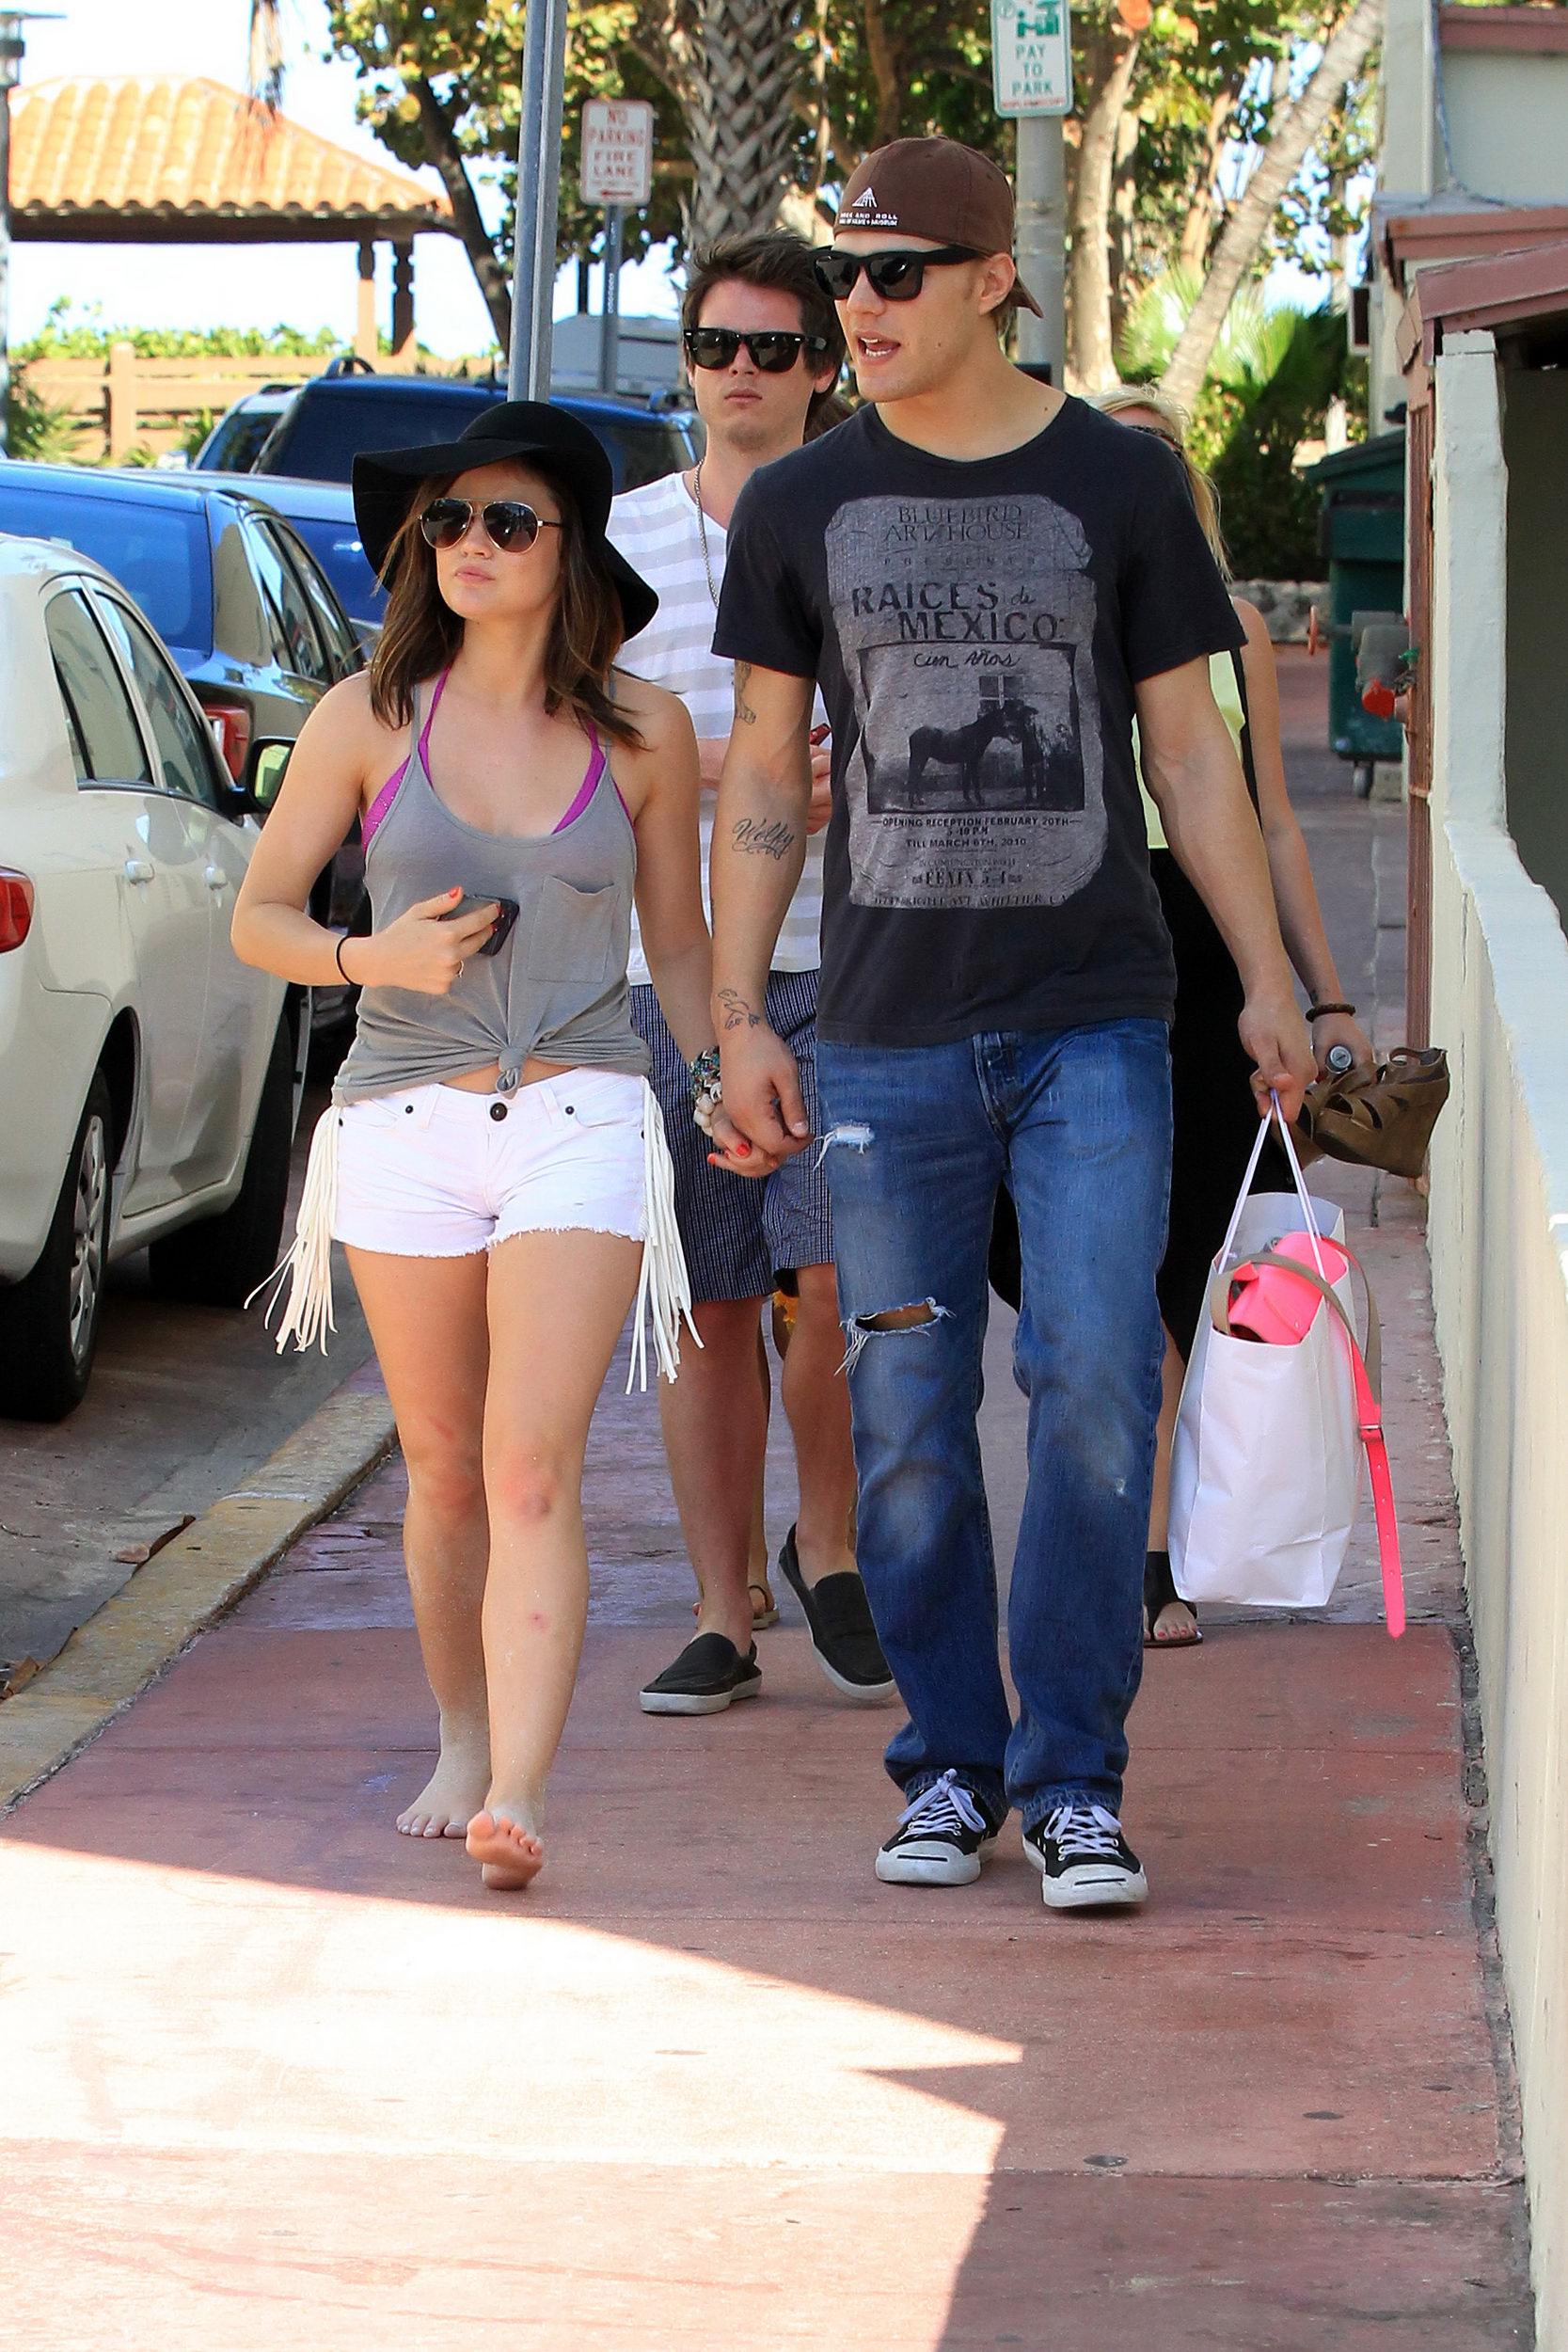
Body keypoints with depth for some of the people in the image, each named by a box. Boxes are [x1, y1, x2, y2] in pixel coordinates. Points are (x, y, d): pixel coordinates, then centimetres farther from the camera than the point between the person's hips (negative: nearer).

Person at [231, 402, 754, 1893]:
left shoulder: (641, 731, 3)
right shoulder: (369, 719, 2)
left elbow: (678, 943, 14)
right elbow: (257, 916, 7)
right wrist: (371, 957, -12)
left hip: (581, 1122, -1)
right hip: (403, 1125, 2)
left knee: (532, 1467, -14)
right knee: (444, 1473, 10)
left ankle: (515, 1797, -24)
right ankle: (460, 1743, 31)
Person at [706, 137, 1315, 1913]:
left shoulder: (1118, 485, 5)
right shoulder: (801, 507, 8)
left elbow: (1187, 752, 8)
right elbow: (764, 775, 11)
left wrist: (1268, 985, 3)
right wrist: (736, 1016, 4)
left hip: (1094, 1021, -1)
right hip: (888, 1031, 1)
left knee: (1096, 1391, -8)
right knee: (908, 1418, 3)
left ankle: (1072, 1776, 0)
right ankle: (948, 1765, 15)